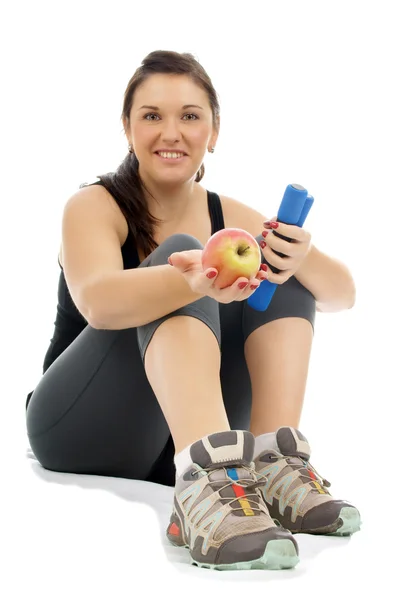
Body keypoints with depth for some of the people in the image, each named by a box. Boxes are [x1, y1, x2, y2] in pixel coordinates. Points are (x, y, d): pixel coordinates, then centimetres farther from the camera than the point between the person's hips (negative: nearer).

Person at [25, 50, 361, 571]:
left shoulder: (230, 219, 6)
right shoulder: (95, 206, -7)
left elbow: (343, 294, -4)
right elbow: (97, 301, -29)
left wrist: (304, 257, -28)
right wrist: (194, 283, -49)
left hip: (175, 449, 5)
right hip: (82, 430, -4)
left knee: (286, 274, -9)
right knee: (178, 254, -26)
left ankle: (273, 463, -27)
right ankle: (207, 480, -48)